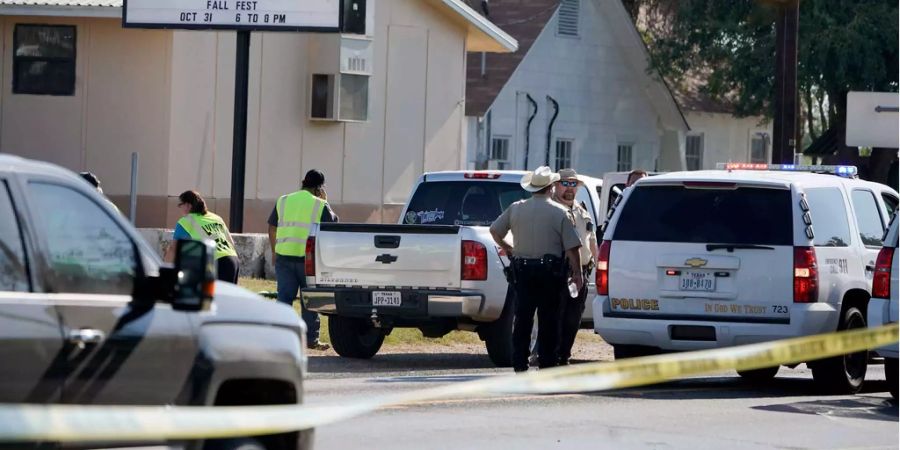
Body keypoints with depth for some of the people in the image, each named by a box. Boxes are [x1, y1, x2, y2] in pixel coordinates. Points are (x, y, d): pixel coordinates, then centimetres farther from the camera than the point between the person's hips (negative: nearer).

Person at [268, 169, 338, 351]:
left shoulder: (283, 201, 12)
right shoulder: (320, 205, -1)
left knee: (284, 297, 5)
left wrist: (274, 251, 26)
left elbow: (272, 228, 16)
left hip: (284, 256, 3)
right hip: (309, 258, -3)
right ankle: (311, 338, 8)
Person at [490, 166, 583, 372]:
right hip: (550, 269, -3)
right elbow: (572, 246, -8)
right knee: (548, 318, 3)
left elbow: (495, 230, 10)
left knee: (522, 317, 7)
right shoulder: (559, 212, -6)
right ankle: (546, 361, 2)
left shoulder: (516, 209, 3)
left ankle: (519, 362, 5)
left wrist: (507, 248, 24)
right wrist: (577, 272, -1)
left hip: (522, 270, 3)